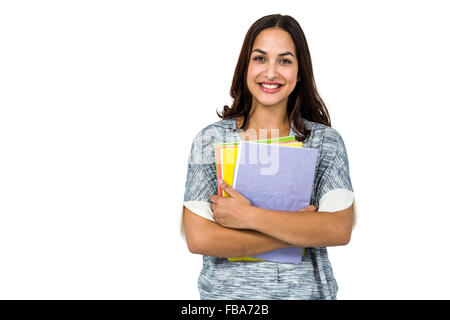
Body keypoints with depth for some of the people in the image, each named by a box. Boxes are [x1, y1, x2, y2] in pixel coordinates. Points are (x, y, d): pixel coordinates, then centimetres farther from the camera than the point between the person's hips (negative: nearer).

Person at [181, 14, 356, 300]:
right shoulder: (211, 139, -8)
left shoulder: (326, 140, -6)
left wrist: (250, 216, -23)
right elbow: (198, 238, -17)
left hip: (308, 290, 1)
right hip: (227, 291, 0)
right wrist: (302, 232, -18)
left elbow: (340, 230, -17)